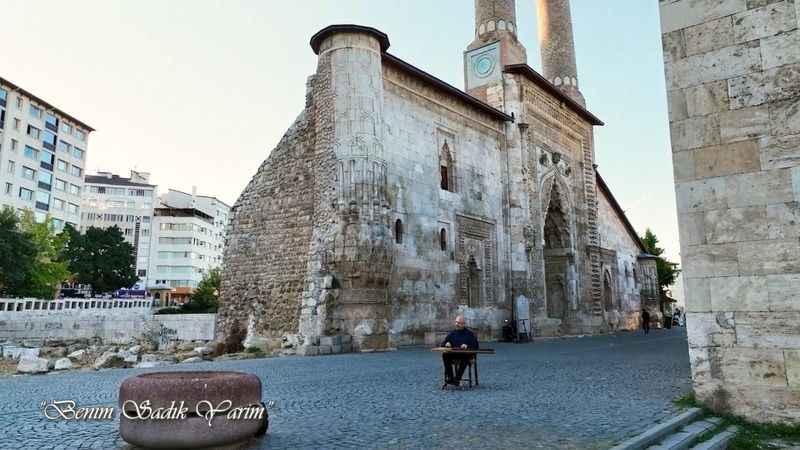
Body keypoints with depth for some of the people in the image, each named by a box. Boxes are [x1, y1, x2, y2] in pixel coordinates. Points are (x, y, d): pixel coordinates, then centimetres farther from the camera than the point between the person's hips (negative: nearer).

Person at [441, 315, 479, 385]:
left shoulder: (470, 333, 6)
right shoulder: (452, 333, 13)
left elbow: (475, 346, -1)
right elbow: (442, 343, 14)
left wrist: (467, 346, -20)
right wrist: (446, 344, -10)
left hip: (465, 354, -3)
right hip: (453, 355, 3)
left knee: (465, 357, -38)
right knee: (444, 355, -27)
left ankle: (457, 379, -34)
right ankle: (449, 377, -27)